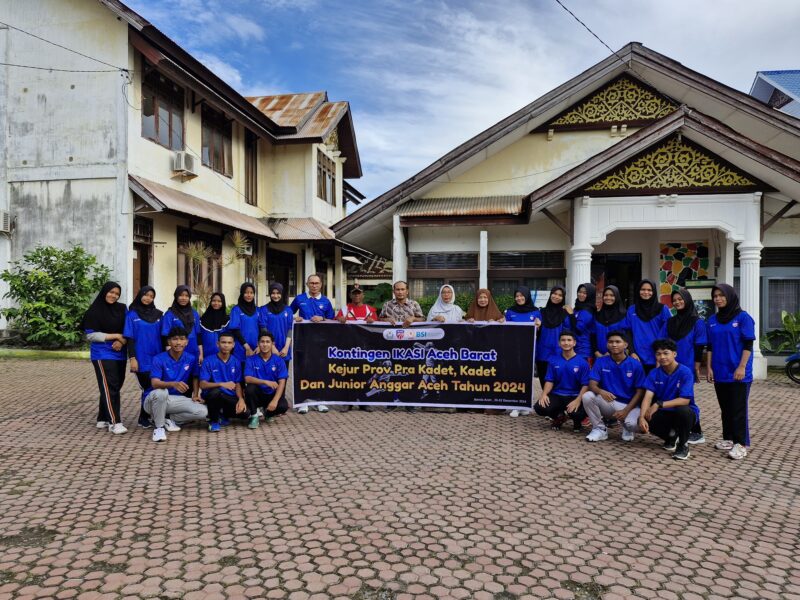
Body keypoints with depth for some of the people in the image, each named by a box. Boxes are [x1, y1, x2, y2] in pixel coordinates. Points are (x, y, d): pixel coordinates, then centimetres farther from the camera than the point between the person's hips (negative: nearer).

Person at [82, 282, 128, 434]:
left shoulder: (122, 309, 8)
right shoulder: (94, 311, -4)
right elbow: (91, 335, -8)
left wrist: (122, 341, -11)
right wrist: (115, 336, -11)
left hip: (119, 354, 5)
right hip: (102, 354, -5)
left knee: (116, 386, 8)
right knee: (109, 387, -10)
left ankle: (103, 419, 20)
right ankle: (114, 422, -10)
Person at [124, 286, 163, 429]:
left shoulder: (158, 314, 10)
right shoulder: (132, 315, 0)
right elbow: (130, 338, -3)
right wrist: (132, 358, -10)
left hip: (157, 358, 3)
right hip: (142, 359, -3)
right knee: (148, 388, -4)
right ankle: (144, 418, 11)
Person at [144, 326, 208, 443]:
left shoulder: (191, 359, -3)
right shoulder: (159, 359, -14)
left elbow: (195, 378, 14)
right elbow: (155, 383, -26)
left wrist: (195, 395, -2)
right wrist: (173, 384, -46)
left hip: (177, 399, 3)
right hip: (156, 398, -3)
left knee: (202, 411, -19)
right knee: (161, 392, -39)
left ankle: (168, 419, 2)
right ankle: (159, 427, -16)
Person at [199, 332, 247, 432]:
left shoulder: (236, 362, 5)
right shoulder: (208, 361, -8)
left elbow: (237, 384, 5)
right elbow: (203, 384, -16)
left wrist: (241, 399, -15)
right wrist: (222, 384, -32)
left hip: (230, 397, 4)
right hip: (212, 395, -3)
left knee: (245, 411, -23)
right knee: (216, 391, -38)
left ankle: (224, 415, 13)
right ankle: (213, 421, -9)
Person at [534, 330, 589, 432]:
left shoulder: (582, 362, -4)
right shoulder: (553, 360, 5)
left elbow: (585, 385, -8)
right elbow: (549, 381, 5)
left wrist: (578, 400, -25)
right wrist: (544, 394, -15)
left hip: (574, 396, -2)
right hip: (556, 395, 3)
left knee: (578, 413, -35)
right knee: (540, 407, -25)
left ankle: (576, 421, 8)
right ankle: (559, 416, 11)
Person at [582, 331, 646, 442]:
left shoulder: (635, 365, -5)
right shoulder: (601, 362, -2)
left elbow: (639, 392, -5)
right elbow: (592, 384, -9)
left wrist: (626, 410, -18)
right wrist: (601, 391, -34)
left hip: (628, 405, -1)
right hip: (607, 403, 1)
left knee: (633, 424, -33)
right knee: (587, 396, -28)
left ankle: (627, 428, 8)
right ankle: (600, 428, -6)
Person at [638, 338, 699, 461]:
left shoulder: (685, 372, -18)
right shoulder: (654, 373, -6)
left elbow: (685, 400, -26)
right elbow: (648, 397, -16)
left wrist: (659, 404, -35)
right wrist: (642, 417, -33)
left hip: (685, 412, -4)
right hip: (665, 413, 4)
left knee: (683, 410, -38)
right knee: (647, 420, -24)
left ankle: (683, 444, -9)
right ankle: (671, 436, 11)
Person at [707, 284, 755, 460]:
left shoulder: (743, 317, -5)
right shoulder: (712, 320, 9)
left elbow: (748, 345, -9)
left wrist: (742, 367, -15)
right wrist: (709, 367, 5)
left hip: (738, 373, -5)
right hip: (720, 373, 5)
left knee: (738, 409, -2)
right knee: (725, 408, 13)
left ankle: (741, 444, 3)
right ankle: (728, 438, 23)